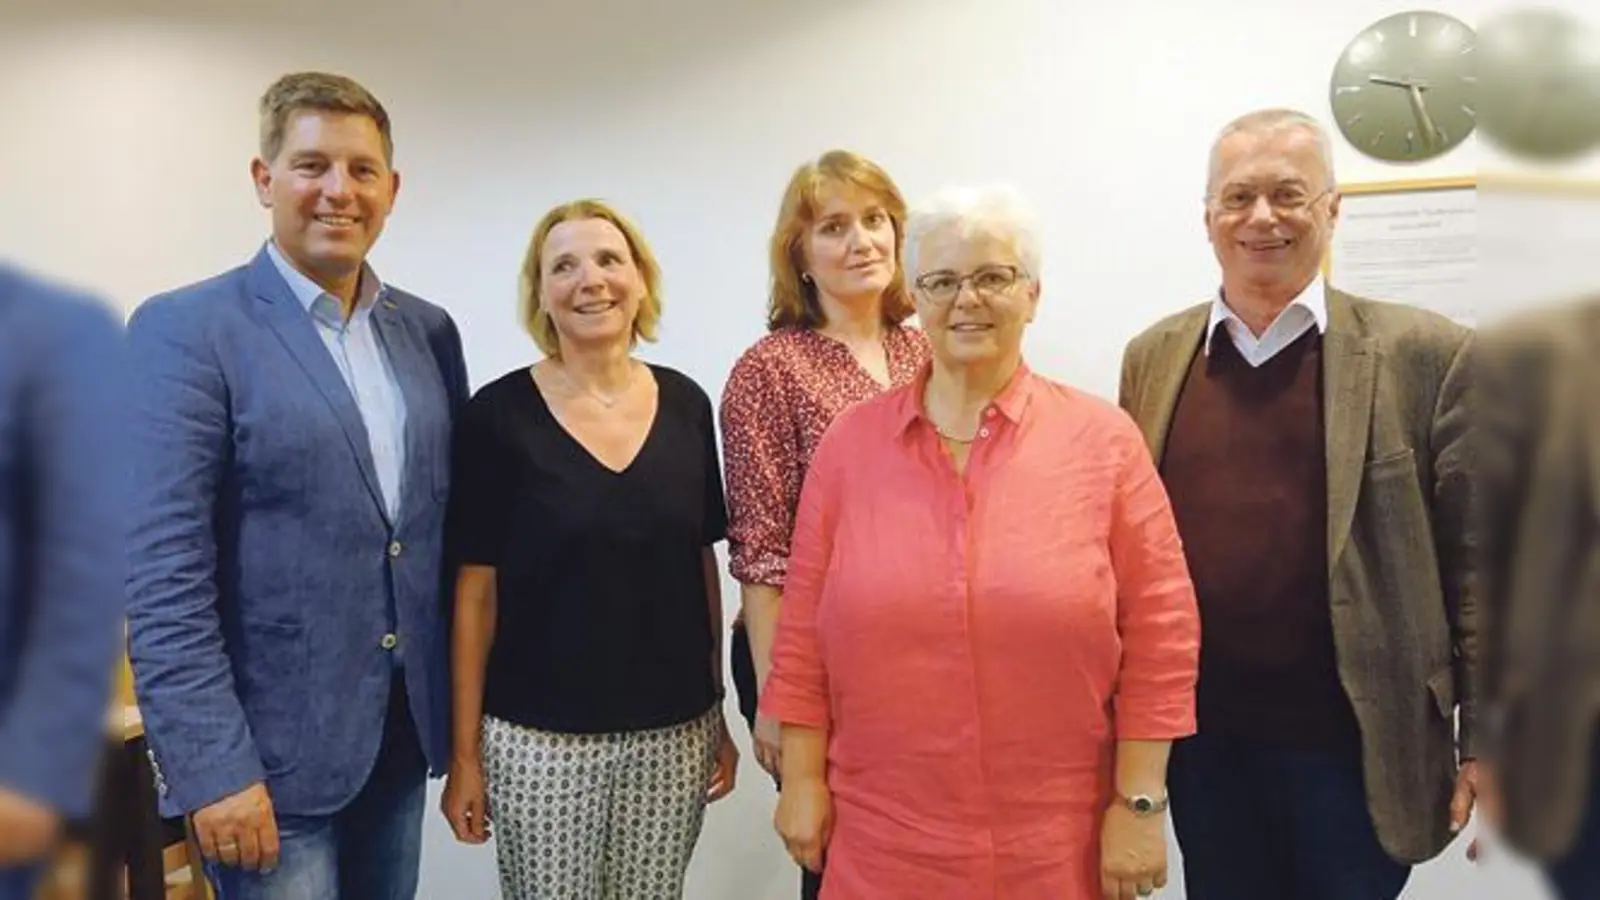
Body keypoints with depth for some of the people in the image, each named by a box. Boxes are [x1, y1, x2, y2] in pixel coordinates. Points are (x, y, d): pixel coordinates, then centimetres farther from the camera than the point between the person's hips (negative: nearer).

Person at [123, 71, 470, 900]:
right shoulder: (184, 329, -10)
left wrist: (467, 700, 8)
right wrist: (215, 765, -18)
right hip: (267, 745, -5)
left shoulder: (429, 330, 6)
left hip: (401, 732, 5)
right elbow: (161, 573, -15)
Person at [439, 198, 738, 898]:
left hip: (675, 731, 3)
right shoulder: (499, 414, -7)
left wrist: (719, 713, 9)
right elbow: (476, 591, -3)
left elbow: (702, 564, 8)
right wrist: (464, 750, -3)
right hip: (540, 736, -3)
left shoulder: (685, 404, 1)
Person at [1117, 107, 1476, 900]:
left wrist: (1487, 739, -5)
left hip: (1352, 744, -2)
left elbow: (1477, 562, -4)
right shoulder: (1153, 356, 3)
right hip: (1201, 740, 3)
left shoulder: (1423, 354, -6)